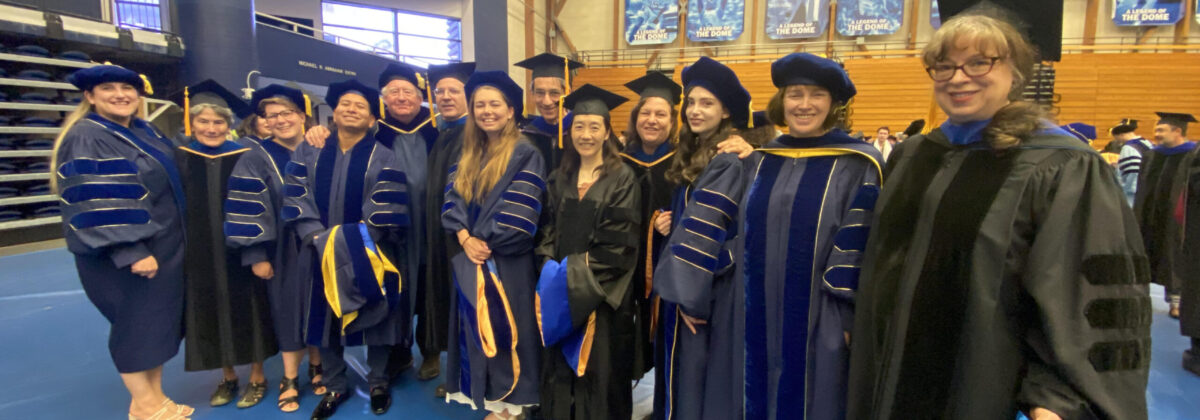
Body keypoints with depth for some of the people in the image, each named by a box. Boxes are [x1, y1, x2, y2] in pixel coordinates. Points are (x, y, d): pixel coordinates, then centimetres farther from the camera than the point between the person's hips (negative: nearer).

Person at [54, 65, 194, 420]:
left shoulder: (146, 132, 10)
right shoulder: (85, 139, -13)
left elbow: (170, 177, 21)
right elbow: (97, 204, -21)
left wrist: (176, 238, 18)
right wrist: (130, 251, -27)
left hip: (163, 244, 8)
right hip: (123, 251, -8)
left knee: (161, 322, 12)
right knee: (135, 324, 2)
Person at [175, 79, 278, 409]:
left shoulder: (245, 157, -5)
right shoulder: (180, 158, 1)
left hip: (240, 251, -2)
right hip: (201, 254, 2)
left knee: (247, 310, 6)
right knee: (212, 312, 12)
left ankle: (257, 377, 21)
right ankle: (227, 377, 29)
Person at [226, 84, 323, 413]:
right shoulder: (256, 159, -4)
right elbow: (246, 210, -8)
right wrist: (256, 255, -13)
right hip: (283, 250, -2)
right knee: (289, 309, 5)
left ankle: (317, 367, 27)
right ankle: (289, 379, 19)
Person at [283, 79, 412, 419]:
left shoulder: (382, 158, -4)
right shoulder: (308, 153, 5)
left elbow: (385, 215, -11)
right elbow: (296, 203, -3)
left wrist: (352, 243, -18)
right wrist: (321, 240, -15)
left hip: (370, 257, -2)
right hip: (322, 254, 3)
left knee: (375, 318, 7)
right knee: (326, 319, 11)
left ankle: (378, 384, 25)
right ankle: (334, 387, 28)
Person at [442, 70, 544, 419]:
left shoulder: (526, 154, -9)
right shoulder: (467, 154, 12)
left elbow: (519, 213, -15)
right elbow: (452, 199, 5)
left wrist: (485, 242, -11)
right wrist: (465, 238, -11)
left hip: (507, 261, -6)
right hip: (470, 259, 6)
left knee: (505, 327, 2)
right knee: (477, 328, 13)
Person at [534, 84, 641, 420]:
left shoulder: (622, 179, -6)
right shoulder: (560, 177, 9)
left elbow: (618, 243, -12)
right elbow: (548, 229, 8)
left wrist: (576, 273, -16)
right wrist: (550, 268, -8)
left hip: (602, 292, -4)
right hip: (559, 289, 4)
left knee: (598, 368, 6)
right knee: (560, 367, 13)